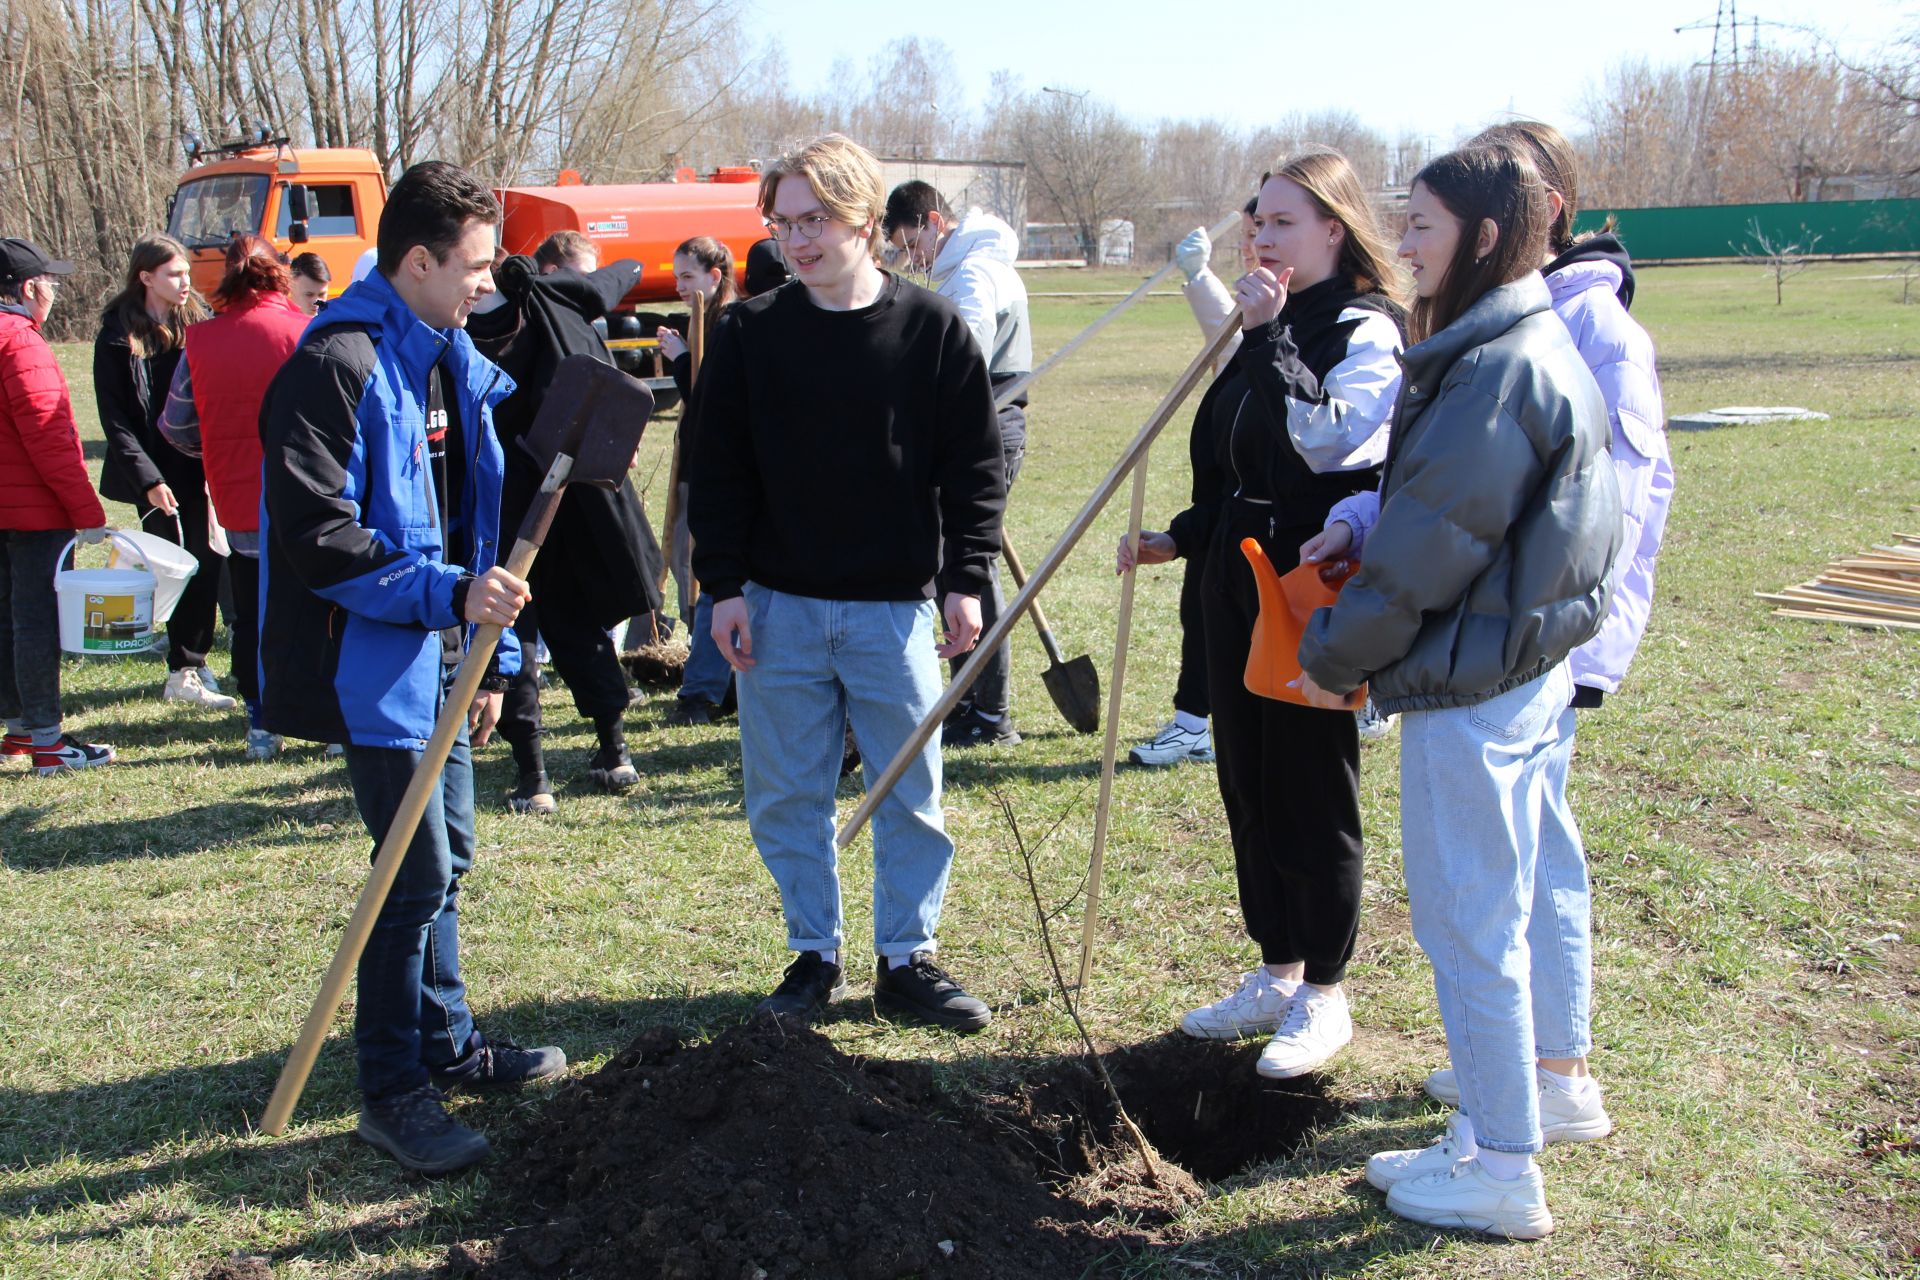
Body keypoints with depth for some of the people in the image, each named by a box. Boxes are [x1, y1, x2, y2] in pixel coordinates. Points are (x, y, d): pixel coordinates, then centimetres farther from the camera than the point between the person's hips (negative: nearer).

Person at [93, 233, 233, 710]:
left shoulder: (199, 323, 6)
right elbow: (114, 417, -4)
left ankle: (188, 666, 12)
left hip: (201, 469, 2)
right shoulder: (118, 336, -2)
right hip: (156, 473, -2)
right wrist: (148, 479, -11)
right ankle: (186, 670, 12)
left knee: (204, 564, 0)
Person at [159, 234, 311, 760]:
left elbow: (175, 425, 6)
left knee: (251, 617, 12)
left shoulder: (201, 341, -1)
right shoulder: (304, 332, -11)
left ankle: (261, 726, 16)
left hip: (239, 502, 3)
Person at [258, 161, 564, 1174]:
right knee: (417, 874, -6)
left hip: (438, 654, 9)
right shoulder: (340, 365, -17)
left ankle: (448, 1044, 33)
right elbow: (315, 537, -23)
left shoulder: (450, 359, 13)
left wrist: (484, 651, 18)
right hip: (373, 664, -9)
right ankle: (393, 1091, 8)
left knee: (444, 857, 17)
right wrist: (449, 593, -27)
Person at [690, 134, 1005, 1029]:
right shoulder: (750, 333, 1)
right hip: (777, 608, 1)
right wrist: (724, 585, -3)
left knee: (912, 794, 6)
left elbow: (975, 466, 1)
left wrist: (965, 581, -6)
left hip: (894, 608, -1)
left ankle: (908, 961, 21)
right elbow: (719, 470, 4)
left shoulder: (933, 329, -2)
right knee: (787, 796, 8)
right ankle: (814, 955, 24)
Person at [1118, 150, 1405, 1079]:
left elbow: (1332, 443, -28)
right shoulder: (1266, 331, 14)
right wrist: (1181, 539, 16)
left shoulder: (1366, 330, -10)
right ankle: (1276, 975, 28)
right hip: (1240, 585, 9)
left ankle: (1324, 995, 16)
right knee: (1248, 784, 14)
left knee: (1311, 791, 1)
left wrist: (1272, 337, -25)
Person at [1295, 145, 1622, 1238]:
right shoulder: (1535, 348, 11)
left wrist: (1336, 656, -8)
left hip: (1472, 693, -10)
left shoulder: (1500, 372, -21)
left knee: (1468, 924, 2)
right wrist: (1365, 520, 2)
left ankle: (1504, 1174, 16)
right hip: (1526, 667, 10)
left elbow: (1430, 552, -20)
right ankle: (1485, 1135, 33)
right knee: (1491, 918, 18)